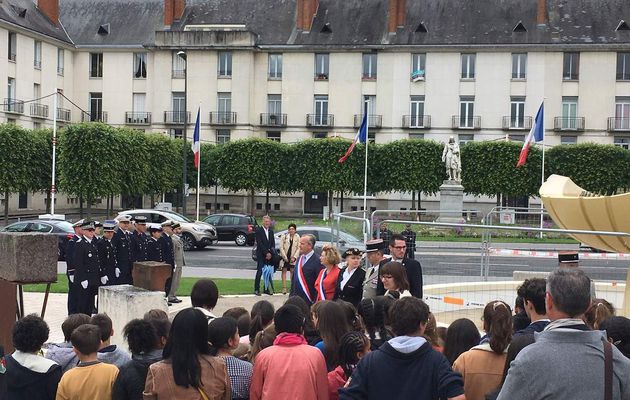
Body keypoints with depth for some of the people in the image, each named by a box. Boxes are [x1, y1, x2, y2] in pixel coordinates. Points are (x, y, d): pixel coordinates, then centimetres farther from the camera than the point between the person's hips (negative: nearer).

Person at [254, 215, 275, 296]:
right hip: (261, 255, -5)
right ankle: (256, 289, -4)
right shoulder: (259, 230, -6)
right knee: (259, 272, -8)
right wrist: (266, 253, -14)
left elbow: (273, 243, 12)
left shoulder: (271, 231, 13)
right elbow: (259, 243, -12)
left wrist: (270, 253, -3)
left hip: (269, 255, 5)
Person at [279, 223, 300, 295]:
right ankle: (284, 288, 0)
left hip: (293, 257, 1)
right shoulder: (284, 236, -1)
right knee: (284, 271, 0)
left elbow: (298, 248, 1)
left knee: (292, 271, 4)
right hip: (284, 257, -1)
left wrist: (294, 257, -9)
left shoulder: (297, 237, 1)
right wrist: (285, 257, -10)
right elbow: (281, 247, -3)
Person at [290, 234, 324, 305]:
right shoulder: (299, 259, 12)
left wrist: (315, 301, -17)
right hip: (296, 299, 7)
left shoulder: (317, 261, -14)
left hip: (309, 301, -7)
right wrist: (292, 295, 15)